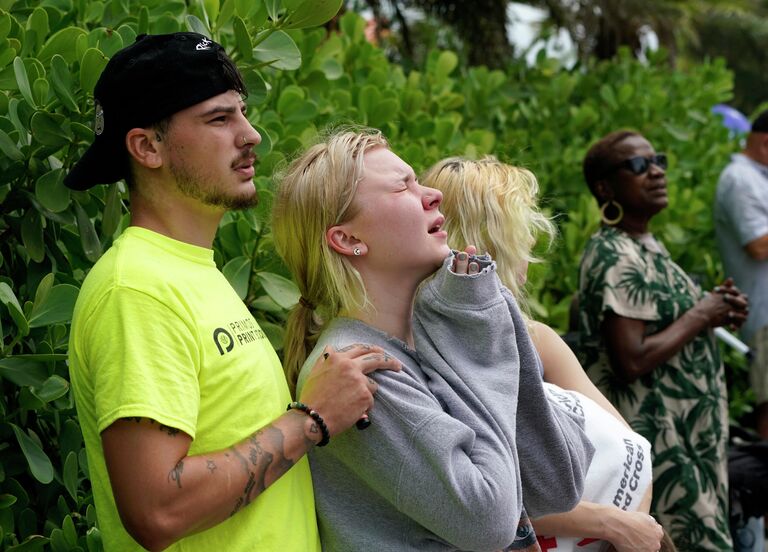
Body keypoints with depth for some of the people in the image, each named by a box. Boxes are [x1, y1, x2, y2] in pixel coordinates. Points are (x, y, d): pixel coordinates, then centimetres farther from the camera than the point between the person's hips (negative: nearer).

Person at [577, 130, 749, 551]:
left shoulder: (645, 247, 12)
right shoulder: (616, 259, -18)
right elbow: (631, 361, -26)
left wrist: (715, 311, 4)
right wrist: (700, 317, -15)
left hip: (682, 437, 10)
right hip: (656, 446, -10)